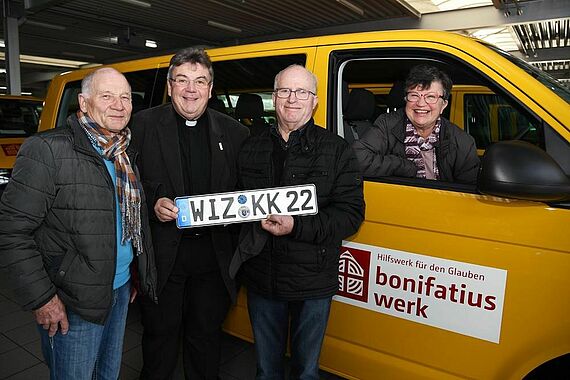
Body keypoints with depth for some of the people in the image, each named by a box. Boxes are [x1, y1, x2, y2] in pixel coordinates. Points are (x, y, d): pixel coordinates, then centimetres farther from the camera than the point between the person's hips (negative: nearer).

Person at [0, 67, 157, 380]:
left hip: (121, 289, 7)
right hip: (73, 302, -7)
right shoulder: (48, 150, -16)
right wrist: (40, 298, -17)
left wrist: (137, 275, 13)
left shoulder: (126, 154, 7)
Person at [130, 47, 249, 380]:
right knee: (161, 332, 16)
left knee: (206, 333, 18)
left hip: (214, 252, 2)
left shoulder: (234, 131, 5)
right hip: (162, 251, -1)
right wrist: (152, 203, -17)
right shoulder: (145, 124, -1)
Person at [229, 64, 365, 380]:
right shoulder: (251, 148, 5)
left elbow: (352, 213, -12)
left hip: (313, 282, -2)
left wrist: (296, 227, -24)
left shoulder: (336, 150, -5)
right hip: (261, 278, 3)